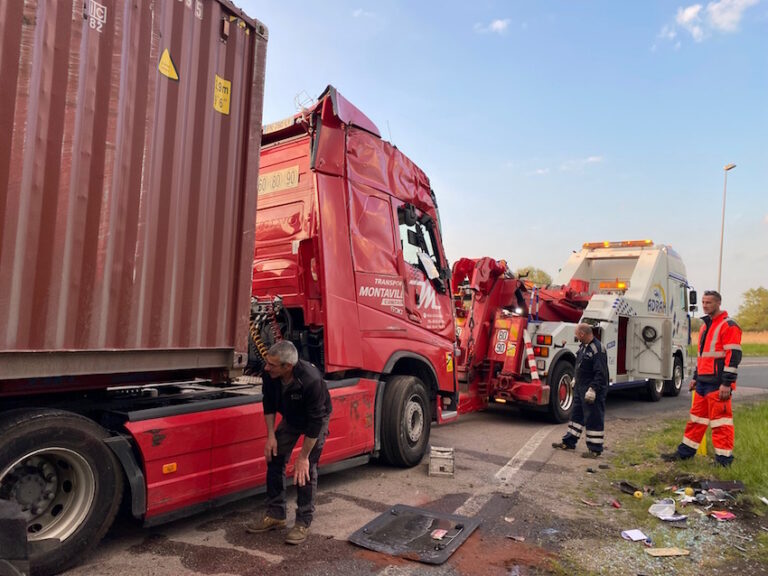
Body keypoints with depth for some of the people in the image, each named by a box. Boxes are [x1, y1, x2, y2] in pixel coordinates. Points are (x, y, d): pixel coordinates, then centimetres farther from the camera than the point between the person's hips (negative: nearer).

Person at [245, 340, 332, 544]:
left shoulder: (312, 381, -43)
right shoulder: (270, 374, -27)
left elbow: (315, 422, -33)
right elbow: (269, 404, -7)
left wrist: (303, 456, -27)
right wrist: (271, 435, -10)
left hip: (316, 420, -5)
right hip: (290, 418, 6)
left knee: (307, 469, -10)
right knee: (274, 459, 3)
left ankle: (303, 523, 5)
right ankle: (275, 515, 17)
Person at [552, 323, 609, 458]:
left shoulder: (598, 349, -20)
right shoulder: (583, 346, 11)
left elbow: (601, 373, -24)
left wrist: (593, 389, -26)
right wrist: (576, 382, 24)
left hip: (592, 391, -10)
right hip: (580, 388, 10)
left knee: (594, 419, -1)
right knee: (576, 415, 17)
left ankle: (595, 449, 8)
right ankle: (569, 442, 27)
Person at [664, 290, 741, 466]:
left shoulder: (728, 326, -10)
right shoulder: (706, 326, 18)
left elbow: (733, 356, -17)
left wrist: (727, 383, -21)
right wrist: (696, 377, 24)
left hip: (718, 384, -9)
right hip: (703, 382, 9)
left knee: (720, 420, -3)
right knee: (696, 418, 15)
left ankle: (724, 459, 6)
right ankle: (685, 452, 23)